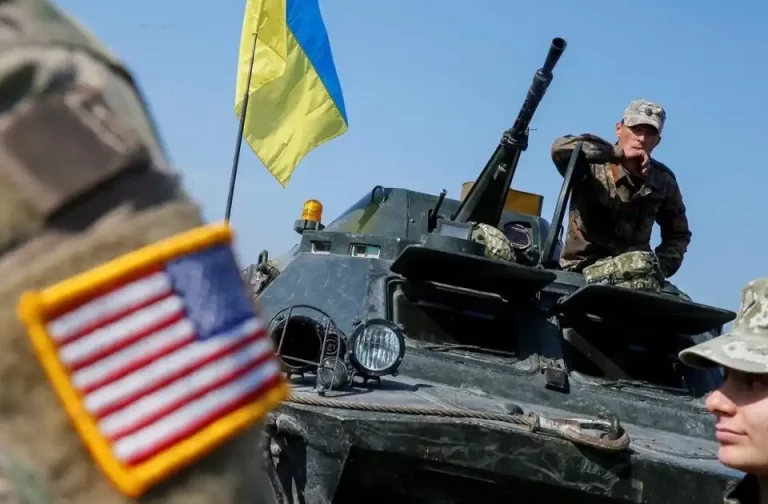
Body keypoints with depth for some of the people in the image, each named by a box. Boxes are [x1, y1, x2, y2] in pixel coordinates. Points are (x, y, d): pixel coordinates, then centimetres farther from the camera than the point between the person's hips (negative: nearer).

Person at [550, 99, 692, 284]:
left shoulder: (663, 181, 5)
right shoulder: (593, 165, -10)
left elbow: (678, 234, 18)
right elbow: (561, 147, -33)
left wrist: (659, 267, -1)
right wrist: (619, 153, -33)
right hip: (582, 271, -4)